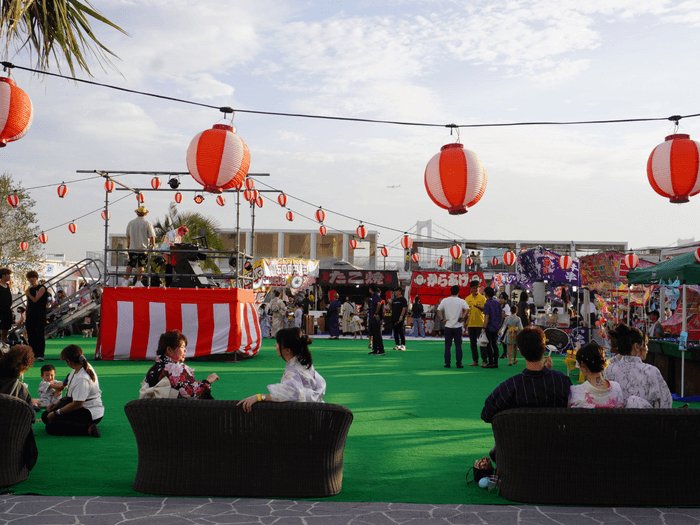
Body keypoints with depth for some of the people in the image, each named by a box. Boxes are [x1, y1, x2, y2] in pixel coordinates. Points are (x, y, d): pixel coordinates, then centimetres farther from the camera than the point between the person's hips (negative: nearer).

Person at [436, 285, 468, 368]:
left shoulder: (445, 300, 3)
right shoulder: (462, 301, -3)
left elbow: (438, 310, 1)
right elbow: (467, 309, -17)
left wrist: (442, 319, 2)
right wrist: (462, 318, -10)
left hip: (448, 326, 1)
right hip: (458, 327, -1)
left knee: (448, 346, 6)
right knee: (458, 346, 4)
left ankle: (447, 363, 6)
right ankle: (459, 364, 4)